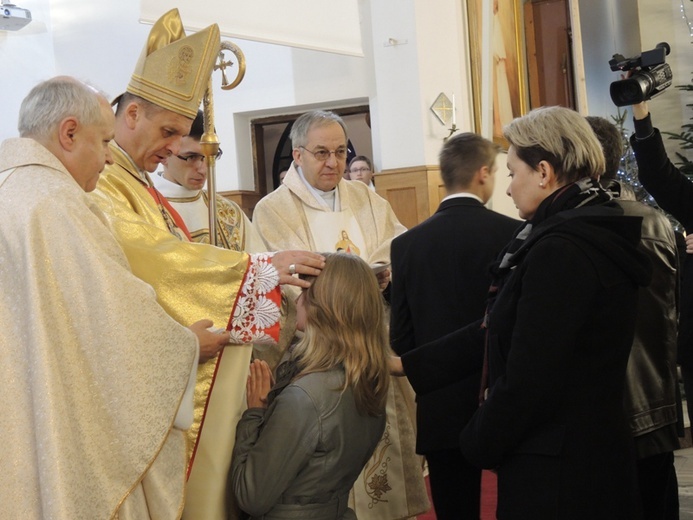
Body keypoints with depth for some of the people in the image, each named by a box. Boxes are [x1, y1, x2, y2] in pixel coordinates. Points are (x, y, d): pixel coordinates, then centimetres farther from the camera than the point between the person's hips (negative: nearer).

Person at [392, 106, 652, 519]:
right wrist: (407, 365, 13)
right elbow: (497, 331, 13)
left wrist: (478, 444, -7)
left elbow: (526, 379, -23)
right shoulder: (592, 233, 11)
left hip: (555, 470, -9)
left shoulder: (561, 250, -22)